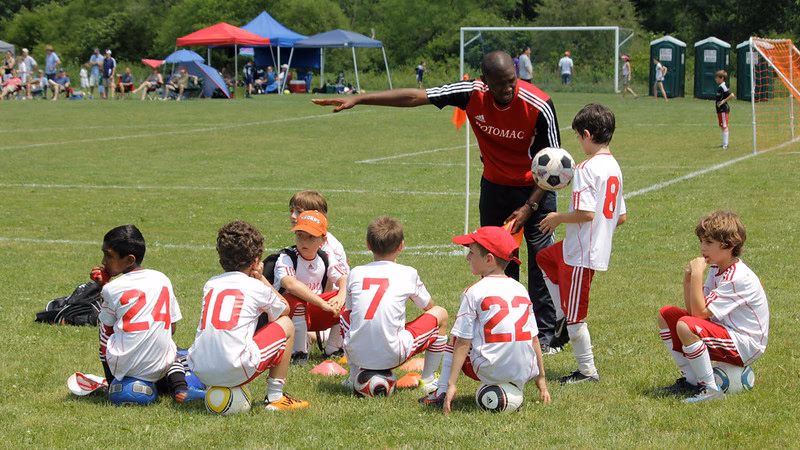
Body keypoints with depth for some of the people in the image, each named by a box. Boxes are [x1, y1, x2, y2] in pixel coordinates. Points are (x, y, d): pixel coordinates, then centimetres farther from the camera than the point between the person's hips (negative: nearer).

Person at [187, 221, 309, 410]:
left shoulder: (210, 284, 17)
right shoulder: (257, 287, 6)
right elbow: (285, 309, 27)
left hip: (200, 371, 6)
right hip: (236, 371, -6)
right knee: (286, 324, 17)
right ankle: (275, 397, 17)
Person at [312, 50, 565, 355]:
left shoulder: (539, 106, -26)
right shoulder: (472, 94, -20)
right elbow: (414, 97, -15)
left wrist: (529, 207, -20)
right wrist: (357, 99, -18)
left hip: (535, 188, -3)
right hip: (495, 186, 3)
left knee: (541, 260, -5)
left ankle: (546, 335, 7)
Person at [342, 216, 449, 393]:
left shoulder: (355, 273, 5)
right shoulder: (408, 274, 1)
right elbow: (428, 306, 19)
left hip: (357, 354, 3)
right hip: (392, 356, -3)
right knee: (440, 314, 17)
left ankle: (354, 376, 27)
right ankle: (427, 379, 21)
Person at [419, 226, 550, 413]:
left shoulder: (474, 292, -2)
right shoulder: (520, 289, 12)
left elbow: (463, 343, -5)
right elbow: (534, 338, 14)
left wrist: (451, 384, -5)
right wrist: (541, 378, 23)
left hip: (490, 372, -4)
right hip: (524, 374, 4)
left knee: (455, 340, 20)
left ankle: (442, 391, 14)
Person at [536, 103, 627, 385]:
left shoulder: (587, 168, -21)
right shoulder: (614, 167, 8)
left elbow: (585, 213, -27)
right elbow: (621, 217, 12)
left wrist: (558, 218, -10)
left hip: (582, 254, -10)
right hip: (600, 247, 10)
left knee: (574, 315, 2)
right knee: (544, 258, 31)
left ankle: (587, 370, 11)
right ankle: (566, 318, 27)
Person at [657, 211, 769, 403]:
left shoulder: (738, 278, -23)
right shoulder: (717, 269, 6)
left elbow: (700, 312, -25)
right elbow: (693, 309, 4)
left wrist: (697, 274, -24)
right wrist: (688, 278, -9)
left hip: (745, 346, -10)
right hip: (725, 332, 10)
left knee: (685, 326, -32)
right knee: (665, 315, 7)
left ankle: (710, 389, -22)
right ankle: (691, 380, 8)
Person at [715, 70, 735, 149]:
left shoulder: (723, 86, -16)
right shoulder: (720, 86, 14)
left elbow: (732, 95, -23)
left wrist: (723, 101, -20)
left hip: (723, 109, -11)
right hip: (720, 110, 11)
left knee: (724, 127, -8)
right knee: (723, 127, 14)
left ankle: (725, 145, -8)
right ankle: (724, 144, 19)